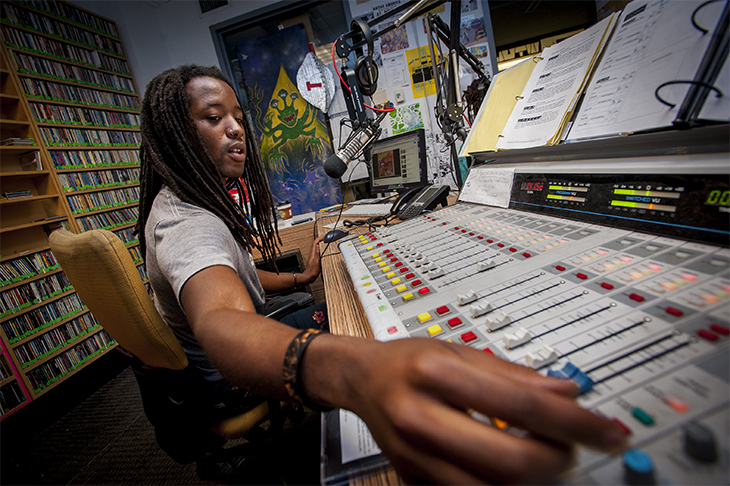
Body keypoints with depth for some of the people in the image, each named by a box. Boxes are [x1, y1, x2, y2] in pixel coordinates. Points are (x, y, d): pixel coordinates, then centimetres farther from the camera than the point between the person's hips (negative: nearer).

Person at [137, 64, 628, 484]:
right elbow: (220, 321, -51)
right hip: (227, 384, -9)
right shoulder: (185, 222, -31)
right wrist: (349, 370, -70)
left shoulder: (189, 202, 5)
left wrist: (299, 278, 8)